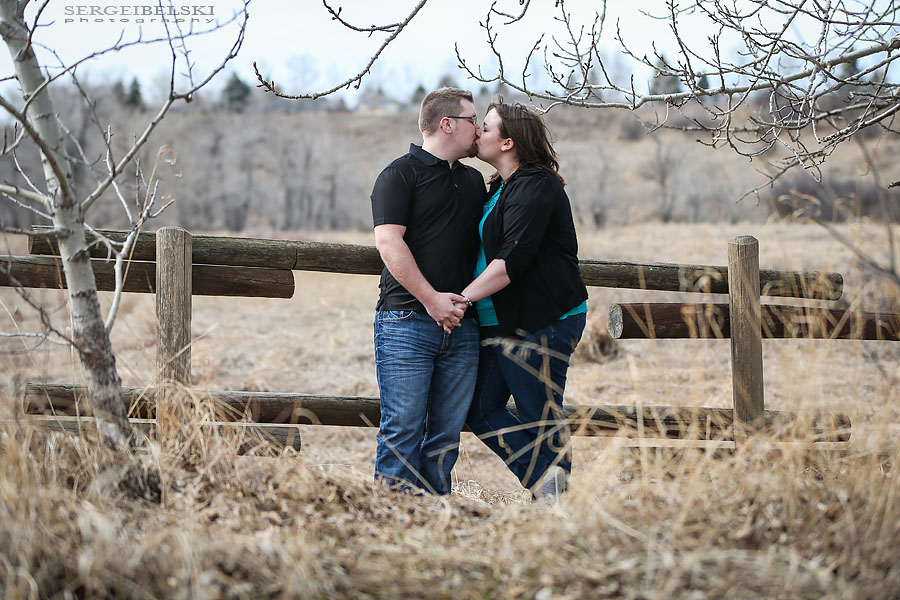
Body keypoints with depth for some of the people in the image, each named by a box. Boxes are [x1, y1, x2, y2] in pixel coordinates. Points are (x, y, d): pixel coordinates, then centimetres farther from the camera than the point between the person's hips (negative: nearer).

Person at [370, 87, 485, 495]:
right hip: (407, 321, -6)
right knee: (403, 429, -8)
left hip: (461, 325, 6)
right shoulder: (400, 174, 0)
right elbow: (388, 242, -10)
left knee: (447, 433, 4)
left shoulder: (474, 180, 21)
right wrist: (430, 298, -16)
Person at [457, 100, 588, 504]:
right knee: (481, 411, 5)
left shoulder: (535, 187, -14)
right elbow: (489, 254, 24)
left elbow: (512, 261, -22)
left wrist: (464, 297, -19)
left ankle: (552, 501, 3)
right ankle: (545, 481, 4)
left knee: (540, 418, -4)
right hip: (500, 324, 10)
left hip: (540, 323, -10)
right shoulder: (502, 187, 17)